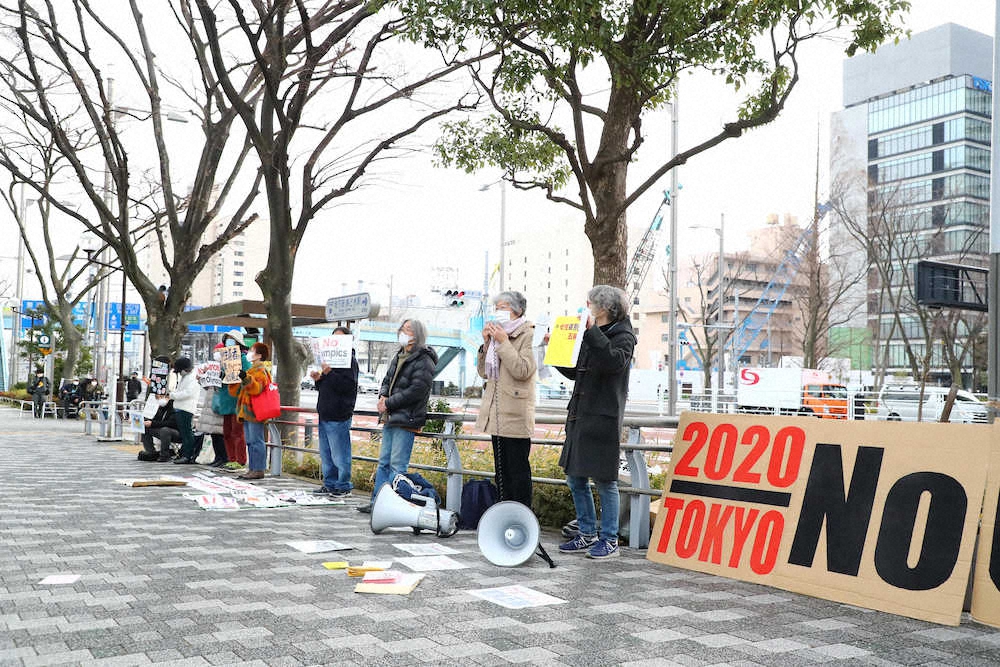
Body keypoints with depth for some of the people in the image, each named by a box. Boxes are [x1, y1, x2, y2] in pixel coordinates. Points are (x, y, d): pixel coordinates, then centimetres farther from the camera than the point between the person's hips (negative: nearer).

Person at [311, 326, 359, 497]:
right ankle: (329, 484, 23)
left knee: (339, 454, -6)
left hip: (339, 416, -9)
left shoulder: (349, 360, -7)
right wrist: (318, 379, 5)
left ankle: (343, 486, 1)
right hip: (325, 413, 9)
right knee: (325, 453, 14)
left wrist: (329, 374, -24)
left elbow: (348, 385, -18)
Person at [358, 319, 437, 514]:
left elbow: (416, 390, -18)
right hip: (390, 418, 9)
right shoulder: (398, 357, 18)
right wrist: (383, 396, 2)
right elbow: (387, 380, 25)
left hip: (407, 420, -9)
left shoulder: (424, 361, -10)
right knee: (384, 461, 12)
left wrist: (389, 403, -14)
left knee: (397, 465, -7)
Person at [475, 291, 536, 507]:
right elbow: (483, 372, 14)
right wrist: (487, 343, 2)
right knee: (502, 470, 13)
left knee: (518, 469, -4)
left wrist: (503, 343, -16)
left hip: (516, 416, -8)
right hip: (497, 416, 8)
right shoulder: (498, 334, 16)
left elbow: (523, 371, -19)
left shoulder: (528, 335, -7)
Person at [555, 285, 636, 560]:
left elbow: (616, 361, -27)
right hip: (580, 415, 8)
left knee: (604, 480, -1)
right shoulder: (590, 337, 17)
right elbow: (573, 371, 23)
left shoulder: (623, 336, -6)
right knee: (575, 478, 11)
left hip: (603, 418, -8)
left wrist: (593, 331, -28)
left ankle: (609, 539, 11)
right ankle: (588, 535, 22)